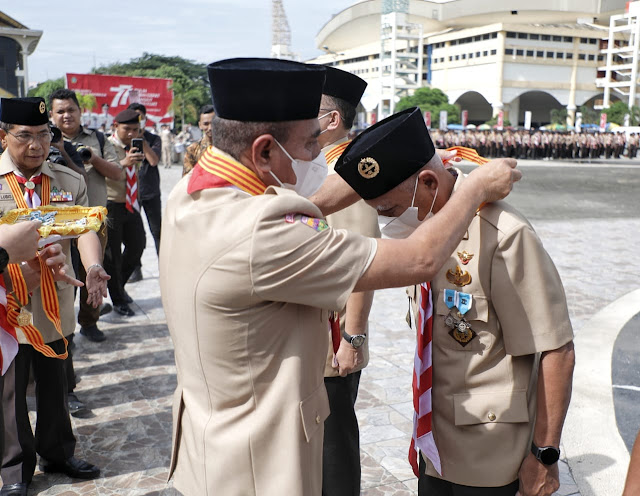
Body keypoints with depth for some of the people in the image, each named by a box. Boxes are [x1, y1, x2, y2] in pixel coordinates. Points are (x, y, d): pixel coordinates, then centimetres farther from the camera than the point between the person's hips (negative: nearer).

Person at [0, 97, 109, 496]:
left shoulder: (70, 181, 3)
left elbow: (85, 228, -8)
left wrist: (93, 266, -27)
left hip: (55, 302, 2)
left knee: (54, 383, 16)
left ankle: (57, 453, 35)